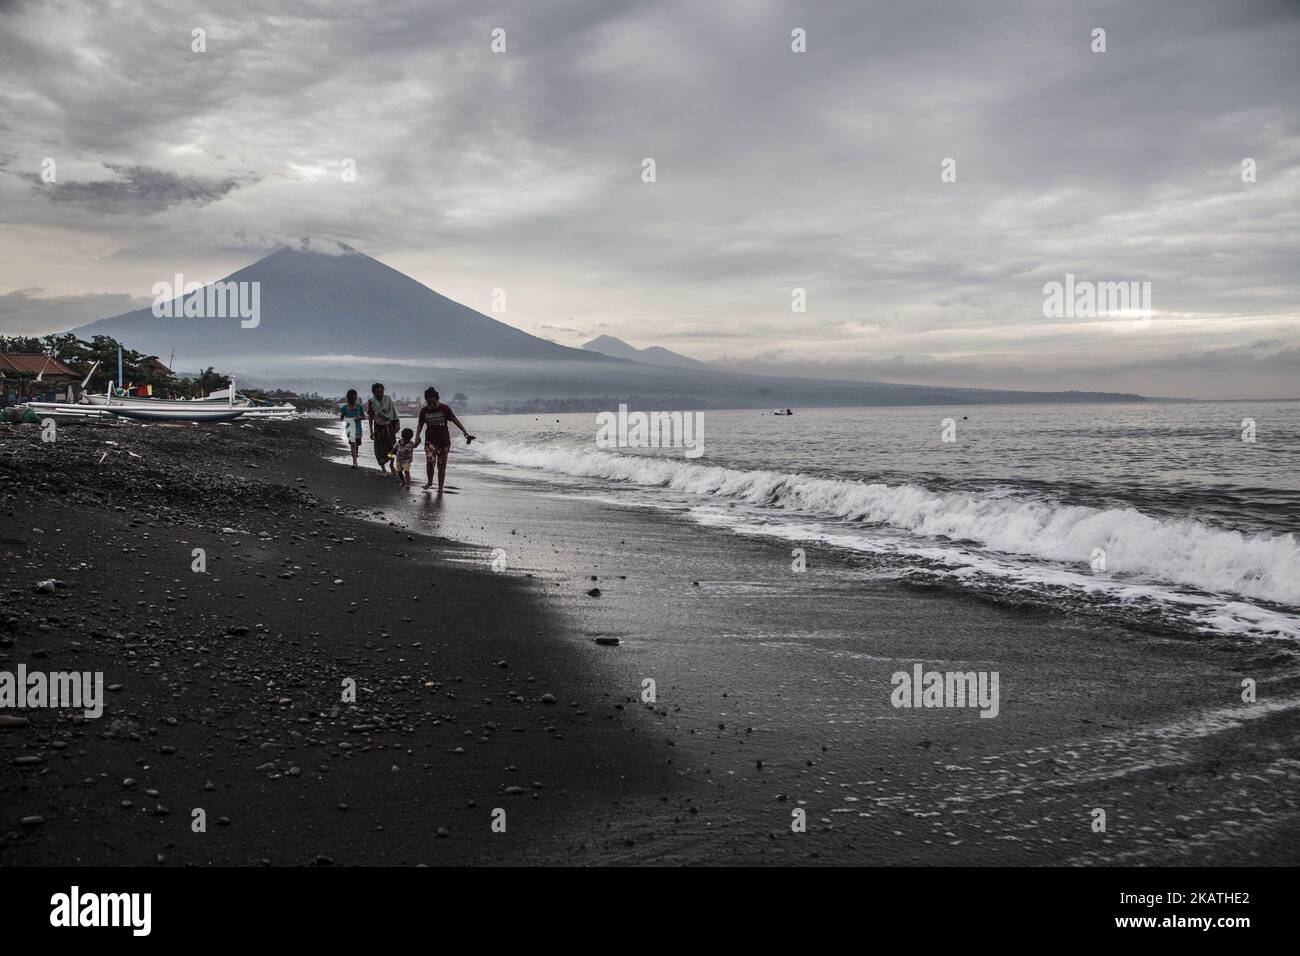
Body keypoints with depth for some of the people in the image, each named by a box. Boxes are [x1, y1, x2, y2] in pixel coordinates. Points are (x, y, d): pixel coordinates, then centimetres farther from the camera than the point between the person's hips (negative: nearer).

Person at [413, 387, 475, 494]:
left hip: (444, 440, -1)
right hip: (430, 440, 1)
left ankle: (440, 487, 15)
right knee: (430, 461, -19)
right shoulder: (424, 410, 2)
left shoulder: (444, 408, -5)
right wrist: (417, 435, -3)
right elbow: (420, 424, 13)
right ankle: (430, 481, 6)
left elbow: (455, 420, -2)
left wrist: (464, 432, -10)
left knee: (441, 466, 2)